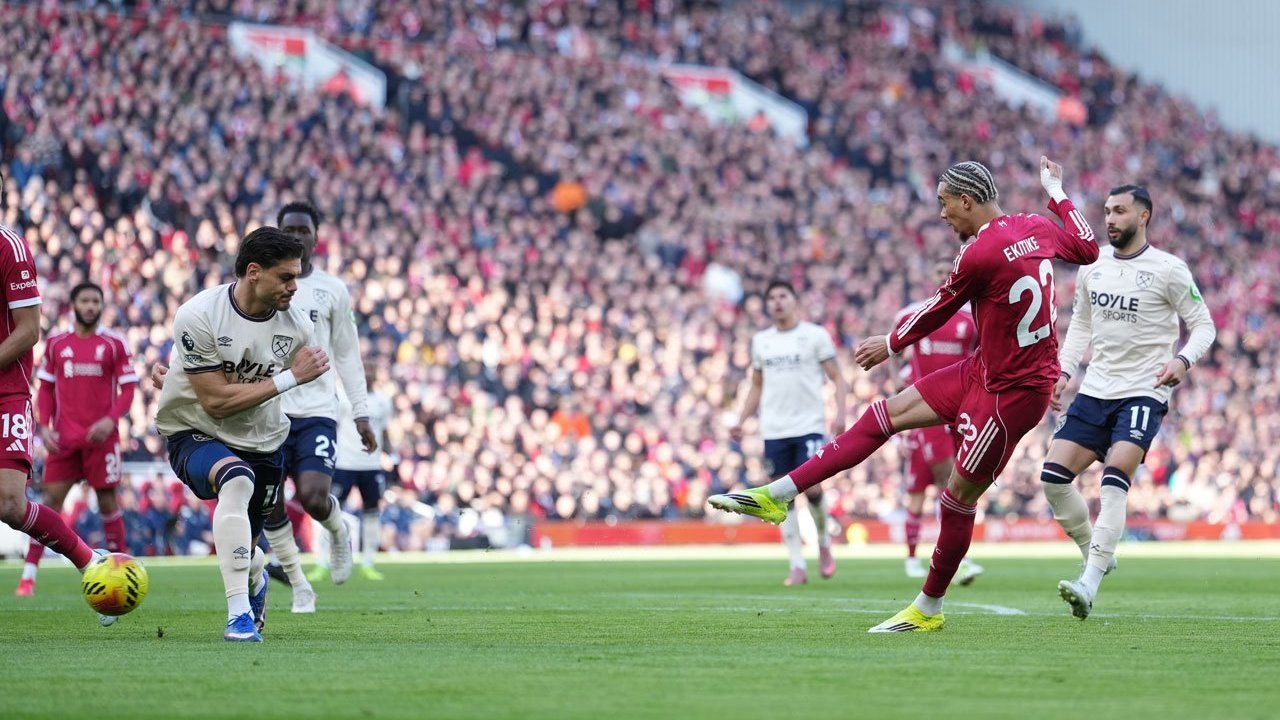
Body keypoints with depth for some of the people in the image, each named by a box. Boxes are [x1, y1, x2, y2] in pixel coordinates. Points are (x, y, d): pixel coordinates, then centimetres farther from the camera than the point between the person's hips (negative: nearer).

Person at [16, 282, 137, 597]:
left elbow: (128, 389, 0)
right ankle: (29, 574, -2)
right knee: (51, 499, -3)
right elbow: (46, 388, 13)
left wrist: (111, 420, -16)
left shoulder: (114, 344, 1)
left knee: (107, 500, 1)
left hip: (101, 437, -1)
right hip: (64, 438, 2)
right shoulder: (55, 344, 8)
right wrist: (44, 425, -1)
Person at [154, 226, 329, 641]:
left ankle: (255, 579, 55)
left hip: (262, 440, 4)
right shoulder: (199, 317, -24)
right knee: (237, 479, -37)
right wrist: (289, 378, -27)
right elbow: (216, 401, -25)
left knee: (244, 551, 12)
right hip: (195, 433, -4)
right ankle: (239, 613, -34)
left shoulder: (296, 326, -11)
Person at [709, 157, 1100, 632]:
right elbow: (1088, 249, 20)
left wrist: (891, 344, 13)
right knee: (886, 415, 7)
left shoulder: (979, 254, -22)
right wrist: (1057, 192, 35)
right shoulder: (1037, 228, 1)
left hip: (1012, 393, -9)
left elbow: (938, 311, -6)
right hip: (983, 371, 9)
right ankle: (776, 495, 7)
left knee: (959, 494, 0)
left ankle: (929, 608, 14)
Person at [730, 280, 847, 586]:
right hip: (774, 431, 4)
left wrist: (840, 413, -13)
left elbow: (837, 378, 1)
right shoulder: (760, 341, 13)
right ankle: (797, 566, 2)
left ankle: (824, 544, 15)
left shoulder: (815, 335, 2)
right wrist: (741, 421, 11)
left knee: (812, 488, -13)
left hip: (809, 426, -4)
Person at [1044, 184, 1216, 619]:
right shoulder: (1092, 267, 10)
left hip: (1143, 393, -6)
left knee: (1114, 481, -22)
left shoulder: (1168, 270, -5)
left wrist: (1183, 360, -21)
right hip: (1095, 389, 6)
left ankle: (1089, 585, -27)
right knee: (1053, 477, -5)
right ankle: (1095, 554, 16)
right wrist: (1063, 372, 10)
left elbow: (1204, 325, -1)